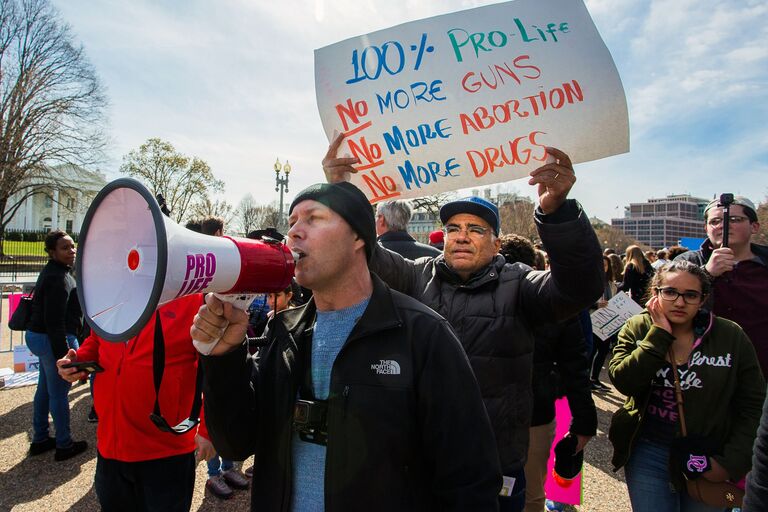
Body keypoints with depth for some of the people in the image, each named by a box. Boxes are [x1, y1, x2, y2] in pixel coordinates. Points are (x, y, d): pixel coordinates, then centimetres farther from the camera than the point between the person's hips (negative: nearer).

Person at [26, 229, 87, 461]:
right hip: (54, 339, -11)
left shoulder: (52, 272, 11)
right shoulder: (58, 278, -21)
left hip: (39, 336, 11)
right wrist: (63, 354, -24)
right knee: (59, 393, 1)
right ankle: (64, 445, 13)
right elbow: (55, 321, -25)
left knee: (44, 389, 19)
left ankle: (40, 439, 33)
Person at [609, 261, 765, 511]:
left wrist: (732, 462, -8)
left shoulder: (731, 336, -7)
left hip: (709, 458, 1)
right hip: (648, 453, 0)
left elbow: (753, 406, -3)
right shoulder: (637, 328, -6)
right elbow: (624, 382, -21)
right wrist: (659, 334, -21)